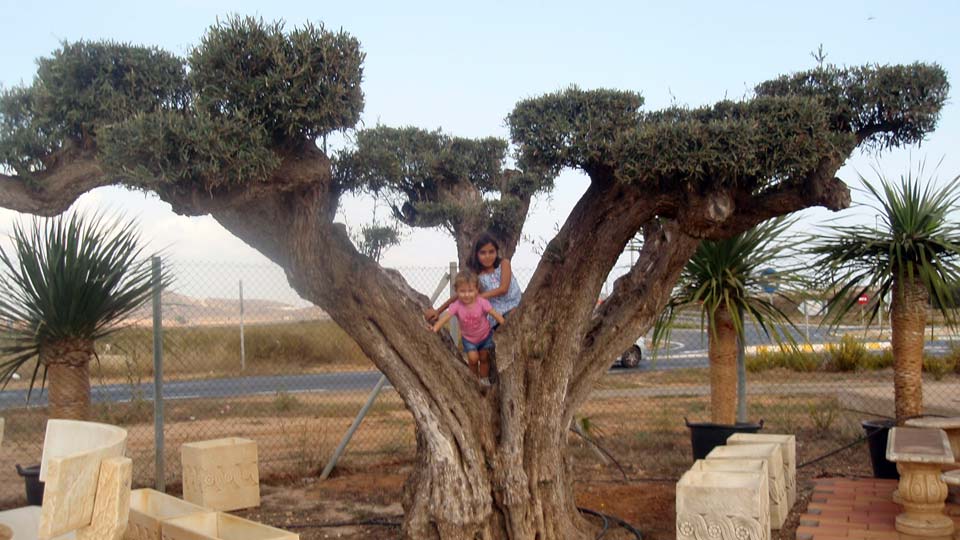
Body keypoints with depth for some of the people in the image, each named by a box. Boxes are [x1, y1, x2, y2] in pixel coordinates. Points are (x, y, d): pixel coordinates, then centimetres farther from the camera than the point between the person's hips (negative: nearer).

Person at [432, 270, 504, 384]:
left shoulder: (482, 302, -27)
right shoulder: (457, 305, -25)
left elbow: (496, 315, -26)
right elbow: (445, 317, -32)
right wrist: (434, 329, -46)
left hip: (485, 335, 0)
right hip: (468, 338, 0)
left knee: (484, 357, 12)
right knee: (473, 358, -11)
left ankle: (484, 380, 34)